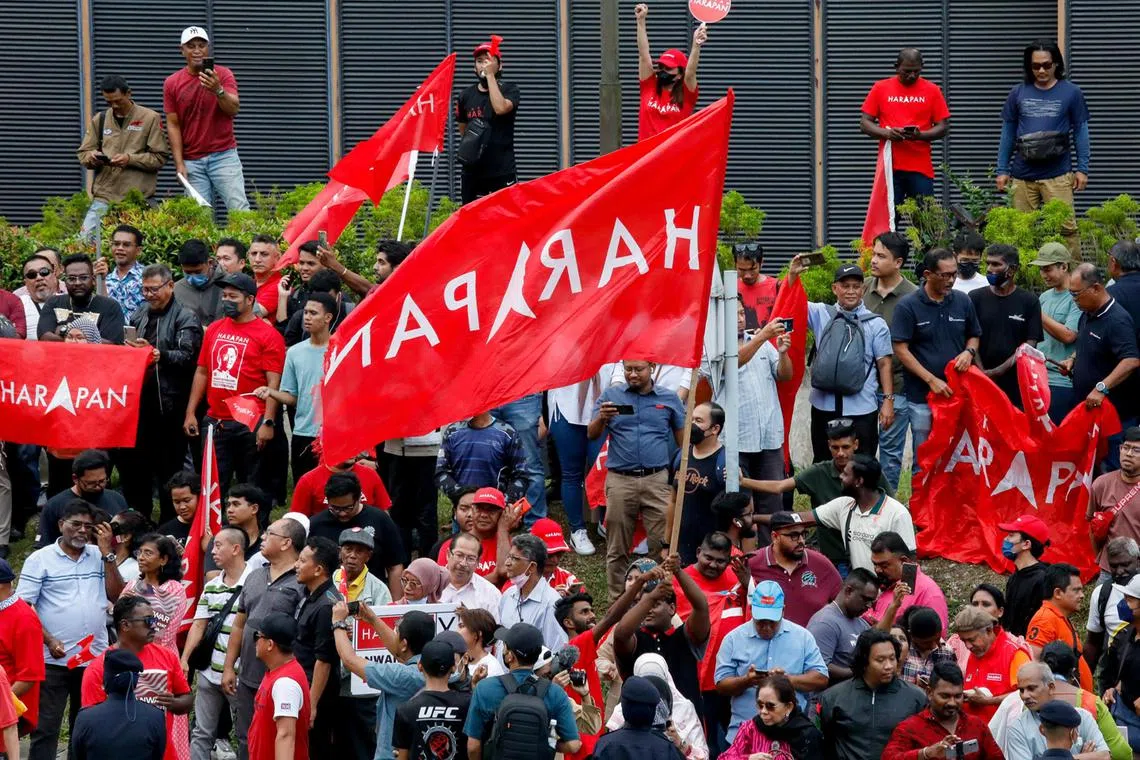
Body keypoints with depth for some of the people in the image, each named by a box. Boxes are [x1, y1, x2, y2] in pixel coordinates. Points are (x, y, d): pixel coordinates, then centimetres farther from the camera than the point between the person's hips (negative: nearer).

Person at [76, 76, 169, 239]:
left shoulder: (150, 118, 3)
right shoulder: (99, 120, 14)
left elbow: (160, 157, -1)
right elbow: (82, 154, 16)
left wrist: (130, 159, -14)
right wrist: (91, 157, -8)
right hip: (103, 196, 3)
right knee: (86, 239, -7)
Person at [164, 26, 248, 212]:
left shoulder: (223, 75, 2)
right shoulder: (172, 83, 5)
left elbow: (234, 109, -10)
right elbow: (173, 125, 4)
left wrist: (218, 90, -30)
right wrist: (179, 164, -3)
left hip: (224, 155, -1)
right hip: (192, 161, 1)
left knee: (239, 208, -10)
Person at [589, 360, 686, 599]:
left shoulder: (669, 399, 9)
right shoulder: (611, 396, 9)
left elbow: (682, 439, 12)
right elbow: (592, 434, 4)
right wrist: (601, 418, -18)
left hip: (657, 479, -1)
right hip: (620, 479, 1)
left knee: (664, 545, -7)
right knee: (617, 549, 5)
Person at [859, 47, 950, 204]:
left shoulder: (932, 90, 6)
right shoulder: (881, 88, 7)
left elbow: (943, 127, 5)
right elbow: (865, 123, 7)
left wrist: (920, 135, -15)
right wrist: (886, 133, -13)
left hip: (921, 168, 0)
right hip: (890, 167, 0)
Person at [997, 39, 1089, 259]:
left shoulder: (1071, 93, 3)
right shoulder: (1019, 93, 8)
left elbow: (1081, 131, 7)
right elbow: (1008, 133, 13)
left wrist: (1082, 169, 2)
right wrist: (1002, 170, 11)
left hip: (1057, 174, -2)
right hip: (1022, 174, 2)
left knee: (1066, 227, -7)